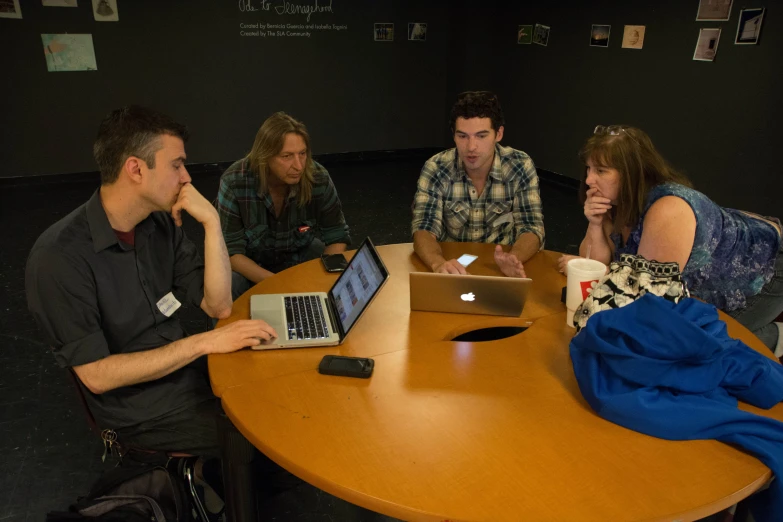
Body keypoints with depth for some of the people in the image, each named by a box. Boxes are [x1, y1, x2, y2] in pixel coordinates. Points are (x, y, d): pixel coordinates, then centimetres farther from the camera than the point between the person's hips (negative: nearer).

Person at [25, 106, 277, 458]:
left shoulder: (161, 224, -1)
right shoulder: (59, 257, -21)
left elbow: (218, 306, -3)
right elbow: (96, 375, -20)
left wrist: (211, 222, -14)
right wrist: (204, 343, -25)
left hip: (189, 371, 6)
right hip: (141, 411, -6)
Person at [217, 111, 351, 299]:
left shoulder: (318, 178, -24)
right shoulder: (234, 183, -29)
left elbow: (337, 236, -11)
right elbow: (231, 251, -24)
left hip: (300, 253, 2)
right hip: (249, 262, -2)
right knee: (229, 287, -31)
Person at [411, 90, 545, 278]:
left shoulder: (520, 166, -10)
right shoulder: (436, 169, -11)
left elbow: (531, 228, -12)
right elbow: (423, 229, -16)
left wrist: (514, 259, -34)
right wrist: (439, 263, -38)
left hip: (500, 266, 0)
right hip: (452, 267, 0)